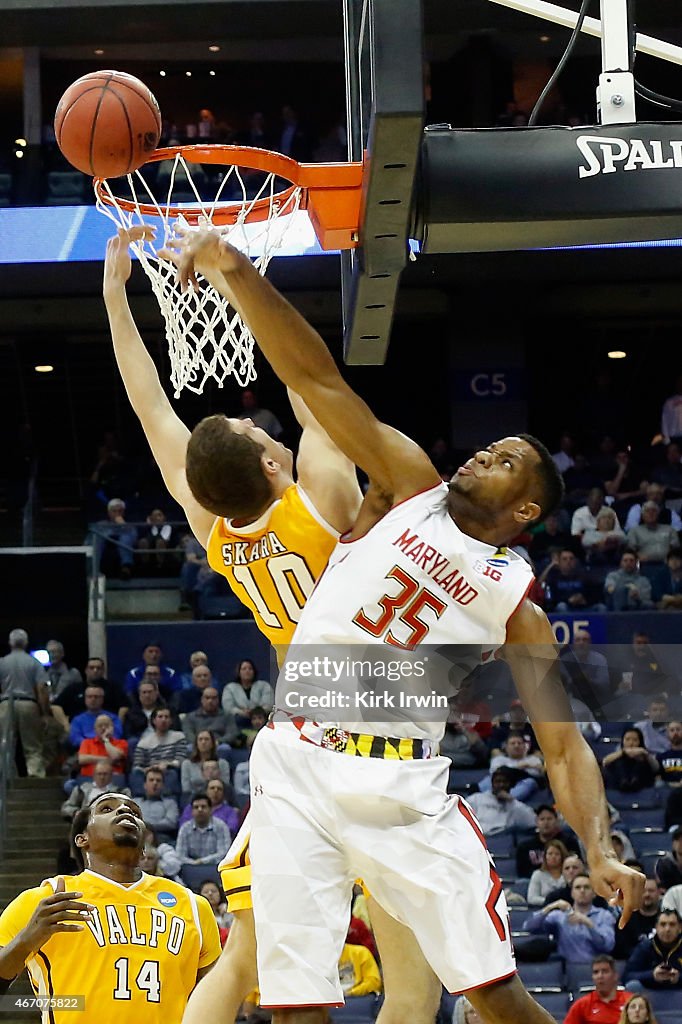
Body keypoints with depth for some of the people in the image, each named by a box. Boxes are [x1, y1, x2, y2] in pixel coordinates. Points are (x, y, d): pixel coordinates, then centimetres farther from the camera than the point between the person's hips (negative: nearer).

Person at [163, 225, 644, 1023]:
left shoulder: (516, 608, 8)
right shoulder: (410, 484, 12)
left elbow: (563, 746, 4)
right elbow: (317, 379, 3)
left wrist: (600, 851, -14)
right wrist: (236, 276, -7)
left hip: (400, 782, -1)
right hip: (294, 767, 1)